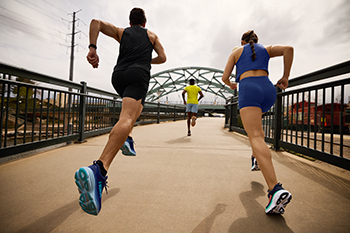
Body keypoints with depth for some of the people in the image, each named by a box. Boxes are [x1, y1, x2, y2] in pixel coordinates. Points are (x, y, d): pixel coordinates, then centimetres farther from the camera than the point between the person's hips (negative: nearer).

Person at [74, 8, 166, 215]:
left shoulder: (121, 32, 30)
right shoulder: (152, 35, 28)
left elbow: (96, 22, 16)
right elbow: (163, 58, 23)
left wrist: (92, 48, 6)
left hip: (119, 75, 5)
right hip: (139, 75, -4)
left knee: (134, 107, 32)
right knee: (127, 118, -25)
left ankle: (126, 140, 16)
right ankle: (99, 169, -45)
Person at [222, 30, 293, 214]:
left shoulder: (236, 52, 20)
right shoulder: (267, 49, 26)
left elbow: (225, 77, 12)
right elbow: (288, 49, 6)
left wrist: (230, 85, 34)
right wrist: (285, 77, 11)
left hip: (248, 90, -5)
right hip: (268, 89, 5)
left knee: (255, 137, -16)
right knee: (255, 118, 34)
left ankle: (275, 189, -31)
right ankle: (257, 157, 28)